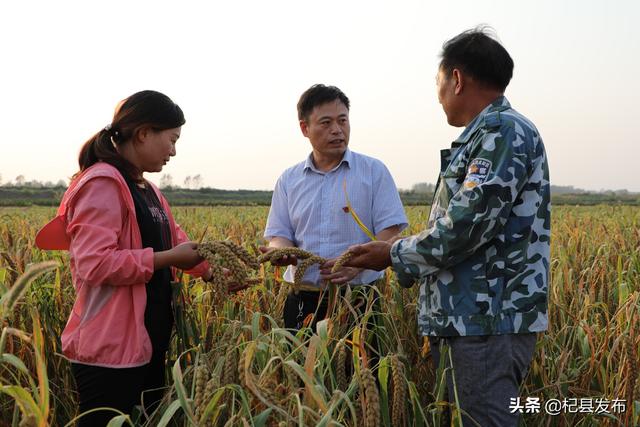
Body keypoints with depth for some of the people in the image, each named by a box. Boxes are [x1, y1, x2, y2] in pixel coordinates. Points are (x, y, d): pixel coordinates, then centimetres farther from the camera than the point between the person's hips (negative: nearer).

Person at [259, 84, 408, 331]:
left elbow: (389, 235, -4)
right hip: (303, 301, 2)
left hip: (359, 301, -2)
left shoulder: (374, 172, 2)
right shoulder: (288, 181, 11)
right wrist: (282, 252, -16)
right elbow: (278, 236, 8)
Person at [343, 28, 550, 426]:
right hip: (465, 319, 10)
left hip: (488, 324, -10)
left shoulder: (504, 130, -10)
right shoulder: (485, 137, 20)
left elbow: (467, 227, -20)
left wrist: (394, 254, -6)